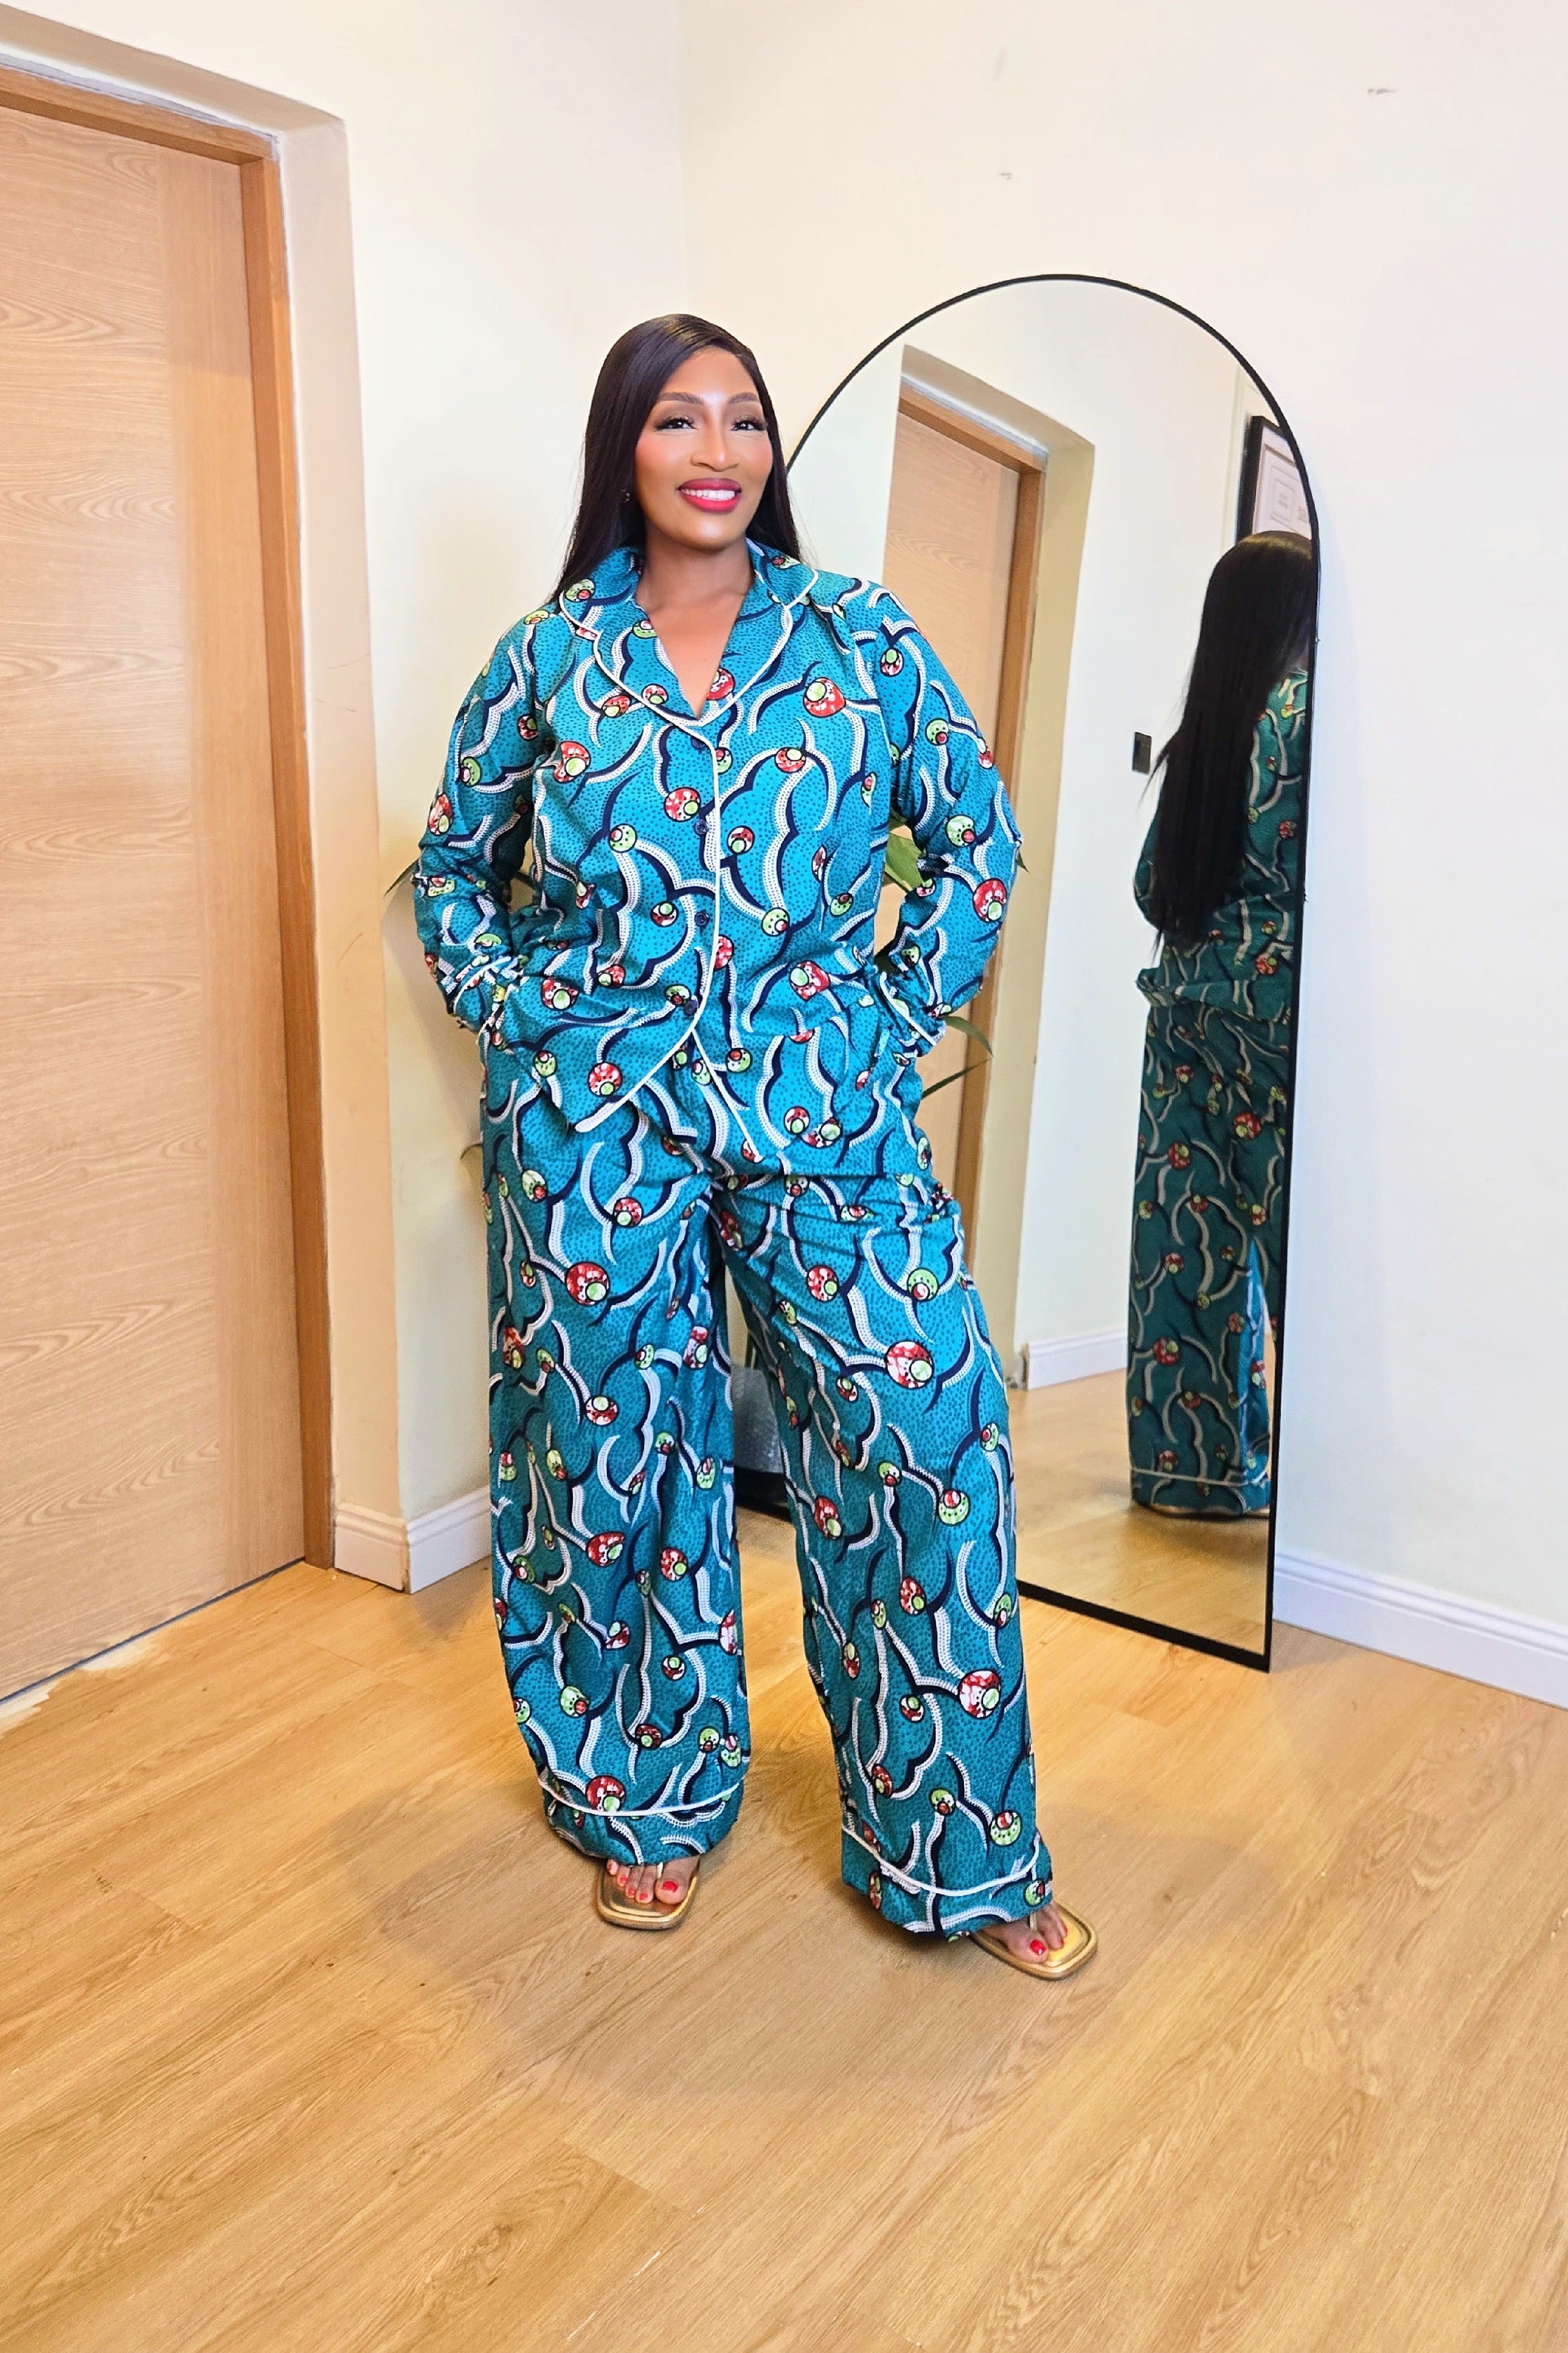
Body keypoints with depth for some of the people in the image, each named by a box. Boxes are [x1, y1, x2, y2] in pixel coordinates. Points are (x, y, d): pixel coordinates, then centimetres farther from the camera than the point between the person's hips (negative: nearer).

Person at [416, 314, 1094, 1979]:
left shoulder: (861, 640, 5)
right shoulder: (544, 661, 6)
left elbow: (977, 842, 10)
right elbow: (449, 873, 16)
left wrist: (899, 1017, 2)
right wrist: (515, 1021, 2)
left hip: (823, 1109, 0)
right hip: (599, 1123, 1)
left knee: (924, 1432, -5)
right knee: (623, 1445, 8)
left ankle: (957, 1847, 15)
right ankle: (647, 1798, 32)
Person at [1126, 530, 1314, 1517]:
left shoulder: (1199, 729, 13)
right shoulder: (1308, 707, -6)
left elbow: (1151, 883, 12)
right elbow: (1311, 864, -14)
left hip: (1187, 992, 7)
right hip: (1275, 992, -7)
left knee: (1188, 1229, 6)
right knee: (1294, 1231, -3)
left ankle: (1183, 1458, 12)